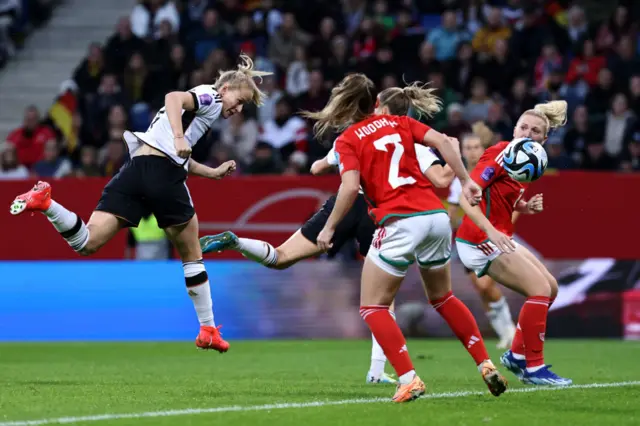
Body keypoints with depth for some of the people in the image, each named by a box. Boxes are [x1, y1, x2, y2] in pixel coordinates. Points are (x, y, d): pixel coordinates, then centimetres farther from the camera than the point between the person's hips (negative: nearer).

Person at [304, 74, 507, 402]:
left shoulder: (347, 140, 4)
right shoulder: (400, 123, 17)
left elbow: (350, 187, -10)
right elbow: (442, 141, 2)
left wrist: (329, 228, -1)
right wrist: (466, 181, 4)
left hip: (399, 224, -5)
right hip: (435, 215, 5)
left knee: (372, 307, 6)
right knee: (442, 298, 26)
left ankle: (408, 379, -9)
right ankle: (486, 365, 19)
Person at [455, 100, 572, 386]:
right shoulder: (499, 154, -17)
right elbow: (465, 196, -25)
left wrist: (526, 208, -1)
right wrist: (491, 231, -36)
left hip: (499, 238, 10)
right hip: (482, 241, -10)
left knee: (550, 287, 14)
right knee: (540, 290, -14)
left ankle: (517, 355, 21)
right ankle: (533, 367, -7)